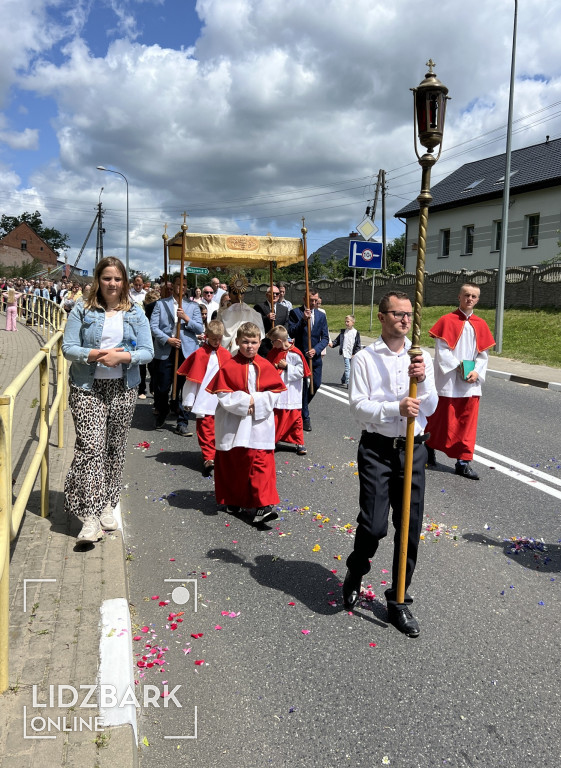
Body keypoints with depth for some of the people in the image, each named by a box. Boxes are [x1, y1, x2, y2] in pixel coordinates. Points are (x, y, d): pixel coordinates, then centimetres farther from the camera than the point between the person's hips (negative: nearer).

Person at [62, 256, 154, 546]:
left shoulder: (135, 313, 6)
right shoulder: (82, 310, 2)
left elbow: (147, 351, 1)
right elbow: (68, 347, -3)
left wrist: (123, 357, -17)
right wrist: (96, 355, -19)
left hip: (122, 389, 3)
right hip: (87, 388, -2)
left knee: (115, 448, 10)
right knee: (90, 446, -13)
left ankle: (107, 506, 26)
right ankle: (90, 515, -10)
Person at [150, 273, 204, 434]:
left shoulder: (193, 306, 13)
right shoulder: (161, 304, 9)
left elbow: (200, 329, 5)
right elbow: (153, 326, 0)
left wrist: (186, 318, -10)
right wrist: (167, 339, -12)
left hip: (186, 352, 1)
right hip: (165, 351, -1)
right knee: (162, 387, 3)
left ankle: (182, 423, 10)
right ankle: (161, 415, 30)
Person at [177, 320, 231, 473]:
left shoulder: (226, 355, 6)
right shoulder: (200, 354, -6)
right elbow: (192, 379, -4)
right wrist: (188, 401, -3)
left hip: (222, 401, 4)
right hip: (204, 401, -4)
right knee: (206, 430, -3)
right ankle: (208, 458, -2)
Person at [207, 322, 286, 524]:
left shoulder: (266, 367, 1)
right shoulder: (229, 367, -6)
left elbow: (275, 392, -1)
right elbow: (223, 395, -9)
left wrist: (256, 401, -14)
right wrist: (245, 401, -18)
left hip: (259, 425, 1)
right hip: (233, 426, 0)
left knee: (260, 463, -6)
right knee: (232, 464, 13)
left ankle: (261, 506, -6)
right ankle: (232, 500, 32)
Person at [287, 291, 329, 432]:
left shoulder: (321, 316, 8)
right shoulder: (295, 313, -2)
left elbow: (325, 338, 4)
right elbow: (291, 333, -11)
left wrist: (315, 350, -13)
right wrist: (303, 320, -21)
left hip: (315, 356, 4)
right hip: (301, 356, -4)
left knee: (316, 384, 6)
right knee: (303, 386, -2)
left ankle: (302, 406, 34)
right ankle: (305, 417, 9)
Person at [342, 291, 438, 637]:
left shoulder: (421, 358, 6)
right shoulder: (365, 358, -3)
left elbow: (430, 407, 2)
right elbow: (358, 406, -10)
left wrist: (422, 380, -17)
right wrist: (396, 408, -24)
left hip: (413, 450, 3)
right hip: (377, 449, -3)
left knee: (410, 529, 7)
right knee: (374, 525, -6)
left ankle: (399, 601, 24)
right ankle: (356, 572, 28)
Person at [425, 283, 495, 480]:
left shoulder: (481, 325, 8)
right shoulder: (447, 320, -4)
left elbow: (483, 354, 8)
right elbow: (441, 350, -9)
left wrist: (477, 372, -7)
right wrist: (458, 366, -15)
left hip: (471, 383, 4)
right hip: (448, 381, -4)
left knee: (468, 422, 4)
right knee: (442, 418, 5)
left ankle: (463, 461, 10)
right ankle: (430, 447, 30)